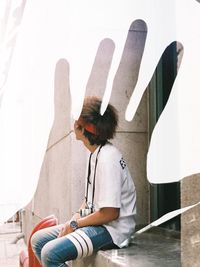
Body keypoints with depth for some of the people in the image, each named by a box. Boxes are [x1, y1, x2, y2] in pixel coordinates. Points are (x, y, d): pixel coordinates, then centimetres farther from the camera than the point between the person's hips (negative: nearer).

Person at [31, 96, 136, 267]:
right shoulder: (96, 153, 10)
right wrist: (75, 218, 3)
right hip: (96, 222, 10)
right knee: (38, 240, 9)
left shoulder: (107, 158, -21)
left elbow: (110, 213, -23)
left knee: (50, 253, -25)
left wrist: (74, 224, -12)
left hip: (113, 229, -10)